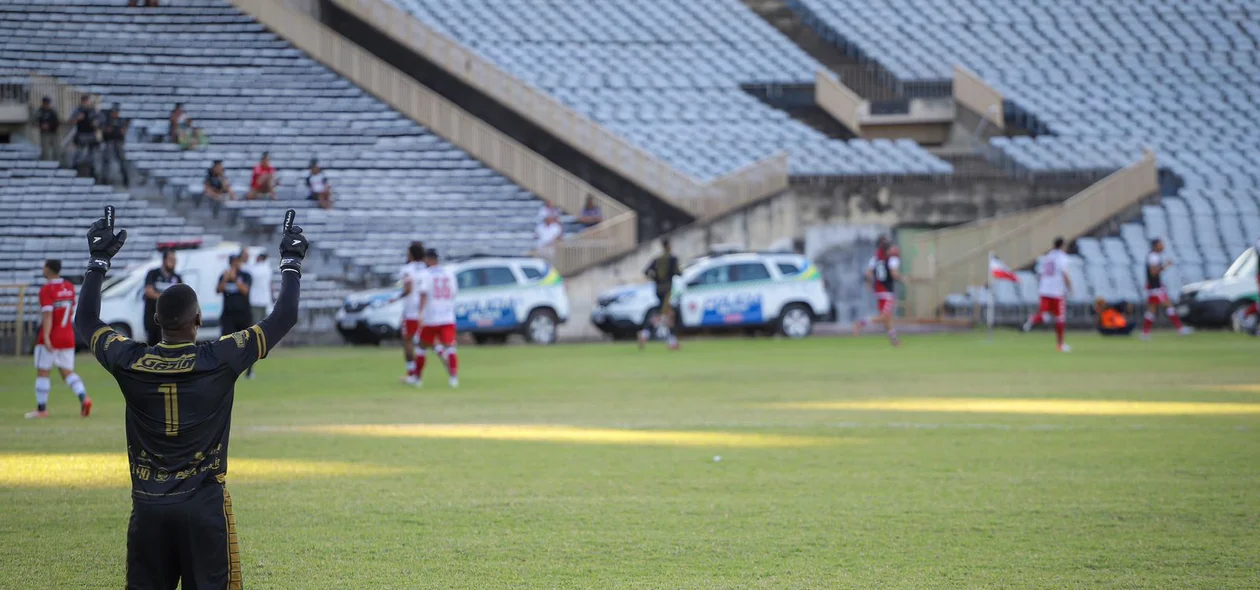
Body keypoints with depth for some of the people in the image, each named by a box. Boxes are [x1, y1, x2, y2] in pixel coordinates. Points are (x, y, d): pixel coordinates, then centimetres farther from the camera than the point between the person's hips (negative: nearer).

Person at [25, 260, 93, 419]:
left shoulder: (46, 289, -14)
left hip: (50, 338, -6)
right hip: (68, 337, 6)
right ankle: (83, 397, -14)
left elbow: (47, 315, -23)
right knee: (67, 372, 9)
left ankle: (41, 409, 7)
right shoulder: (69, 287, 7)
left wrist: (46, 337, -28)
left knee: (42, 373, 5)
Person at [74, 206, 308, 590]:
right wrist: (291, 262, 12)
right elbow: (284, 318, -1)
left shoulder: (130, 363, -3)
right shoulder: (220, 361, -10)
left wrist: (99, 260, 25)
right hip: (204, 505, -3)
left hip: (148, 507, 3)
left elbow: (86, 322, 16)